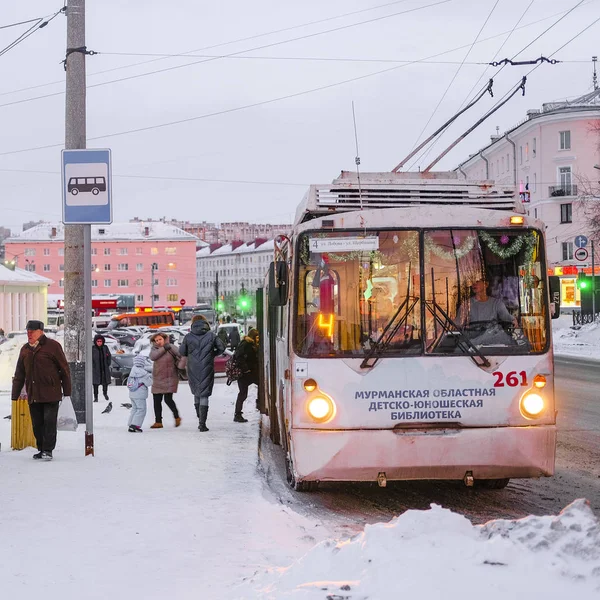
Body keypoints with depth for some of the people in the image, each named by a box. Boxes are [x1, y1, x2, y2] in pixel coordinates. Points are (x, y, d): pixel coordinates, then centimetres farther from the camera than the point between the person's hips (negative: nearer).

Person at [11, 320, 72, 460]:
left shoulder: (52, 346, -2)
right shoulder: (25, 350, 13)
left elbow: (64, 370, 0)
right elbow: (19, 374, 18)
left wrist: (67, 393, -2)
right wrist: (14, 396, 13)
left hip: (51, 395, -5)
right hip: (33, 395, 5)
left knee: (49, 422, -8)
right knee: (37, 424, 6)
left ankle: (48, 450, -4)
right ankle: (41, 449, 16)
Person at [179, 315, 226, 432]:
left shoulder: (188, 337, -2)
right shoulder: (211, 335, -4)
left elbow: (182, 352, 3)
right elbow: (221, 348, -1)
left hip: (193, 370, 1)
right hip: (207, 369, -1)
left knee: (196, 393, 18)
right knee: (204, 395, 1)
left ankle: (200, 420, 15)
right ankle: (202, 423, -5)